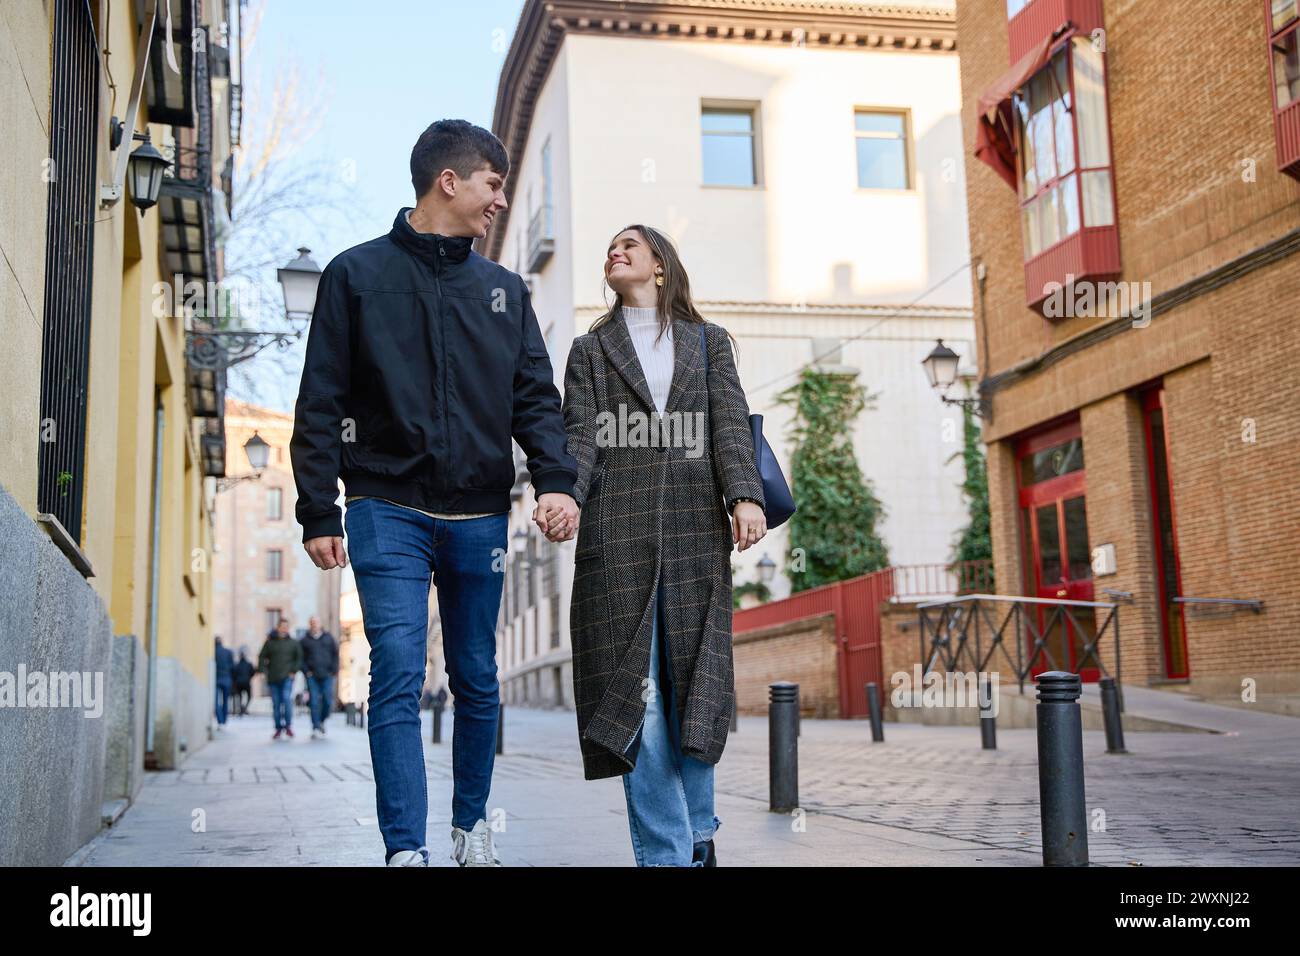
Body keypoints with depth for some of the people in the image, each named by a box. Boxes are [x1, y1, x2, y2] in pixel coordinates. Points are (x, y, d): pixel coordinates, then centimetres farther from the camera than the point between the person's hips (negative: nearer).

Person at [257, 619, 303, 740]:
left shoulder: (293, 643, 6)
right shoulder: (270, 642, 6)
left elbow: (299, 658, 9)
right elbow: (262, 657, 8)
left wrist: (294, 671, -2)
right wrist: (262, 670, -5)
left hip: (287, 677, -2)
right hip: (273, 678, 2)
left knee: (287, 698, -18)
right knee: (276, 703, 4)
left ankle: (288, 725, -6)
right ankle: (278, 728, 13)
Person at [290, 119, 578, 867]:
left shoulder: (505, 289, 13)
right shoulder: (358, 275, 3)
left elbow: (536, 397, 9)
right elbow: (321, 403, 1)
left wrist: (556, 480, -9)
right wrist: (318, 511, -6)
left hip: (480, 517, 4)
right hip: (388, 510, -3)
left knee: (478, 680, 11)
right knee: (399, 677, -10)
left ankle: (472, 825, 27)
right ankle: (406, 849, -8)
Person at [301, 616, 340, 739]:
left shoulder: (328, 637, 10)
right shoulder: (305, 640, 6)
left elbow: (335, 654, 12)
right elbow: (301, 658, 8)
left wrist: (334, 670, 2)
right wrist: (306, 671, -4)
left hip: (327, 675, 1)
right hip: (312, 676, -1)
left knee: (328, 701, -2)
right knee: (315, 702, -6)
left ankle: (321, 721, 23)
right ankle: (316, 728, -3)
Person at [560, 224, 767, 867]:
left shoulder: (709, 342, 18)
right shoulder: (590, 349, 18)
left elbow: (729, 424, 4)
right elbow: (581, 436, 4)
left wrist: (745, 496, -13)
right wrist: (563, 494, -17)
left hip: (695, 528, 0)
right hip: (618, 530, 0)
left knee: (693, 681, 2)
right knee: (633, 687, -6)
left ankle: (697, 833, 19)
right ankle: (666, 851, -3)